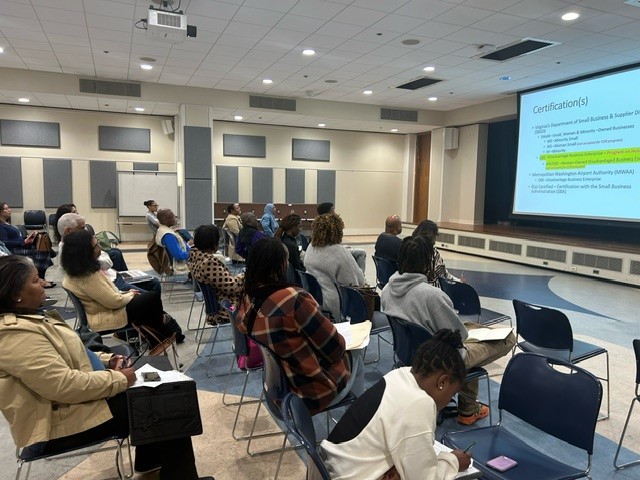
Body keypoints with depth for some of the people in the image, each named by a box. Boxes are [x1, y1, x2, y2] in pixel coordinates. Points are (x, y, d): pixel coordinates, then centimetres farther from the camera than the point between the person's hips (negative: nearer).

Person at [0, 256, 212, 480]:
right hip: (61, 422, -10)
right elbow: (66, 386, -31)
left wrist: (107, 360, 3)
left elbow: (69, 355, 18)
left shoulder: (27, 316, 7)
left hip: (75, 396, 10)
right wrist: (118, 378, -19)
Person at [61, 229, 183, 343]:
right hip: (106, 318, -10)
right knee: (153, 297, -6)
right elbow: (115, 301, -25)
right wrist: (130, 295, -7)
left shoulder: (76, 271, 1)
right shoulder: (88, 276, -30)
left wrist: (125, 293, 5)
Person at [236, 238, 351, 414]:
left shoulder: (247, 302, -10)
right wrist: (341, 342, 1)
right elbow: (334, 347, -23)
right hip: (313, 390, -6)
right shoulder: (294, 299, -34)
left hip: (278, 385, 6)